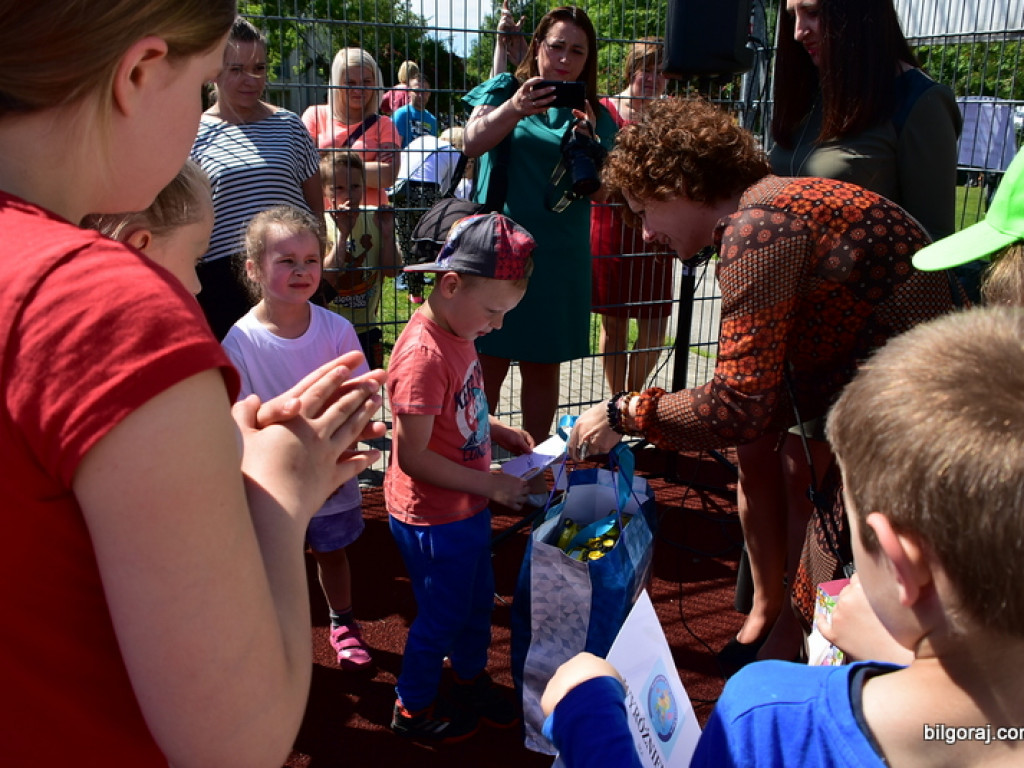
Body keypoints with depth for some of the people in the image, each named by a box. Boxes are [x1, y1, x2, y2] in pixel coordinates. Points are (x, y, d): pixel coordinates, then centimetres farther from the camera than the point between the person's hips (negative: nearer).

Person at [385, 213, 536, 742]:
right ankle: (413, 709, 37)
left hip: (466, 508, 9)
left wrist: (496, 431, 1)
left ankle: (472, 682, 50)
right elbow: (413, 456, -27)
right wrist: (490, 485, -22)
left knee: (477, 603, 25)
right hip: (433, 519, -8)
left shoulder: (458, 332, 0)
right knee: (441, 617, 12)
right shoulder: (423, 355, -29)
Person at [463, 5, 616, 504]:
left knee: (544, 366, 10)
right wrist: (514, 108, -30)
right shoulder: (505, 89, 4)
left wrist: (588, 145, -12)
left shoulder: (594, 116, 9)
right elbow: (472, 143, -13)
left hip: (560, 258, 2)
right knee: (488, 364, -2)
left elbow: (600, 192, 5)